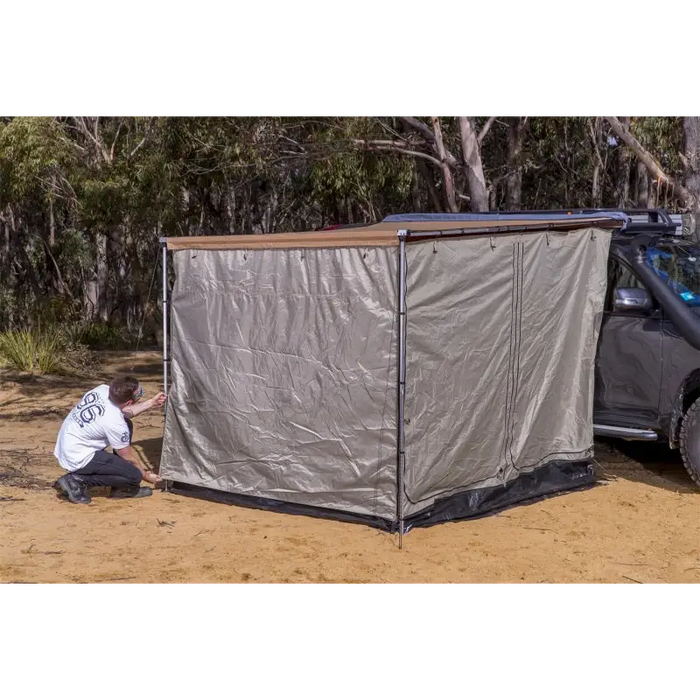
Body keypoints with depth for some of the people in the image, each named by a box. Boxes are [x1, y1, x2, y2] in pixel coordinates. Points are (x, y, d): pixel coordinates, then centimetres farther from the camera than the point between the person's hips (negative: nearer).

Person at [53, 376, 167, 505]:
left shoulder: (102, 389, -8)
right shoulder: (115, 423, -27)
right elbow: (128, 459, -9)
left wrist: (151, 403, 15)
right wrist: (145, 476, 8)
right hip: (78, 460, -9)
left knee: (127, 425, 13)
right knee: (134, 476, -12)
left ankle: (121, 488, 16)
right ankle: (79, 480, -5)